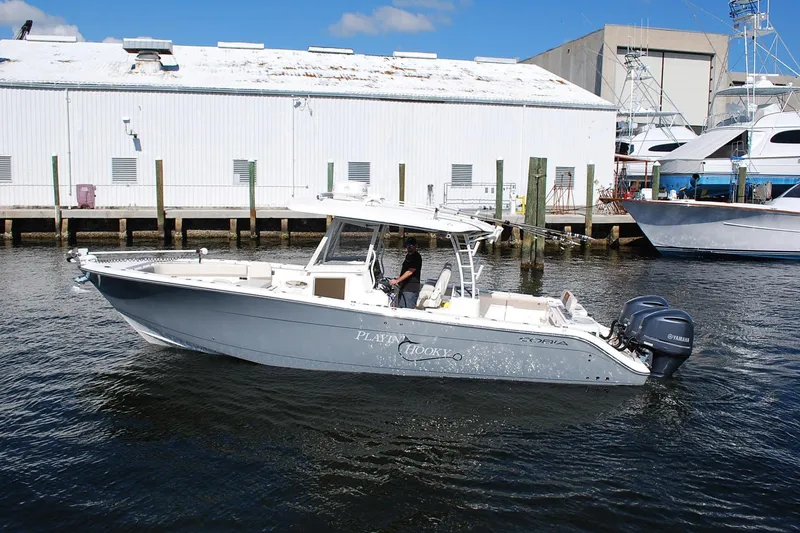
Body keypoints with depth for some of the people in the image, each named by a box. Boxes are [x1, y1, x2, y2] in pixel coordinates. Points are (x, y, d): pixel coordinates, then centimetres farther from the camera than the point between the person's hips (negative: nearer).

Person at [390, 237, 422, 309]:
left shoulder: (417, 257, -13)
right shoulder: (408, 255, 18)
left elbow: (410, 272, -21)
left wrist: (397, 280, -23)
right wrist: (397, 279, 18)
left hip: (411, 289, -10)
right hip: (404, 287, 10)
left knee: (409, 309, -10)